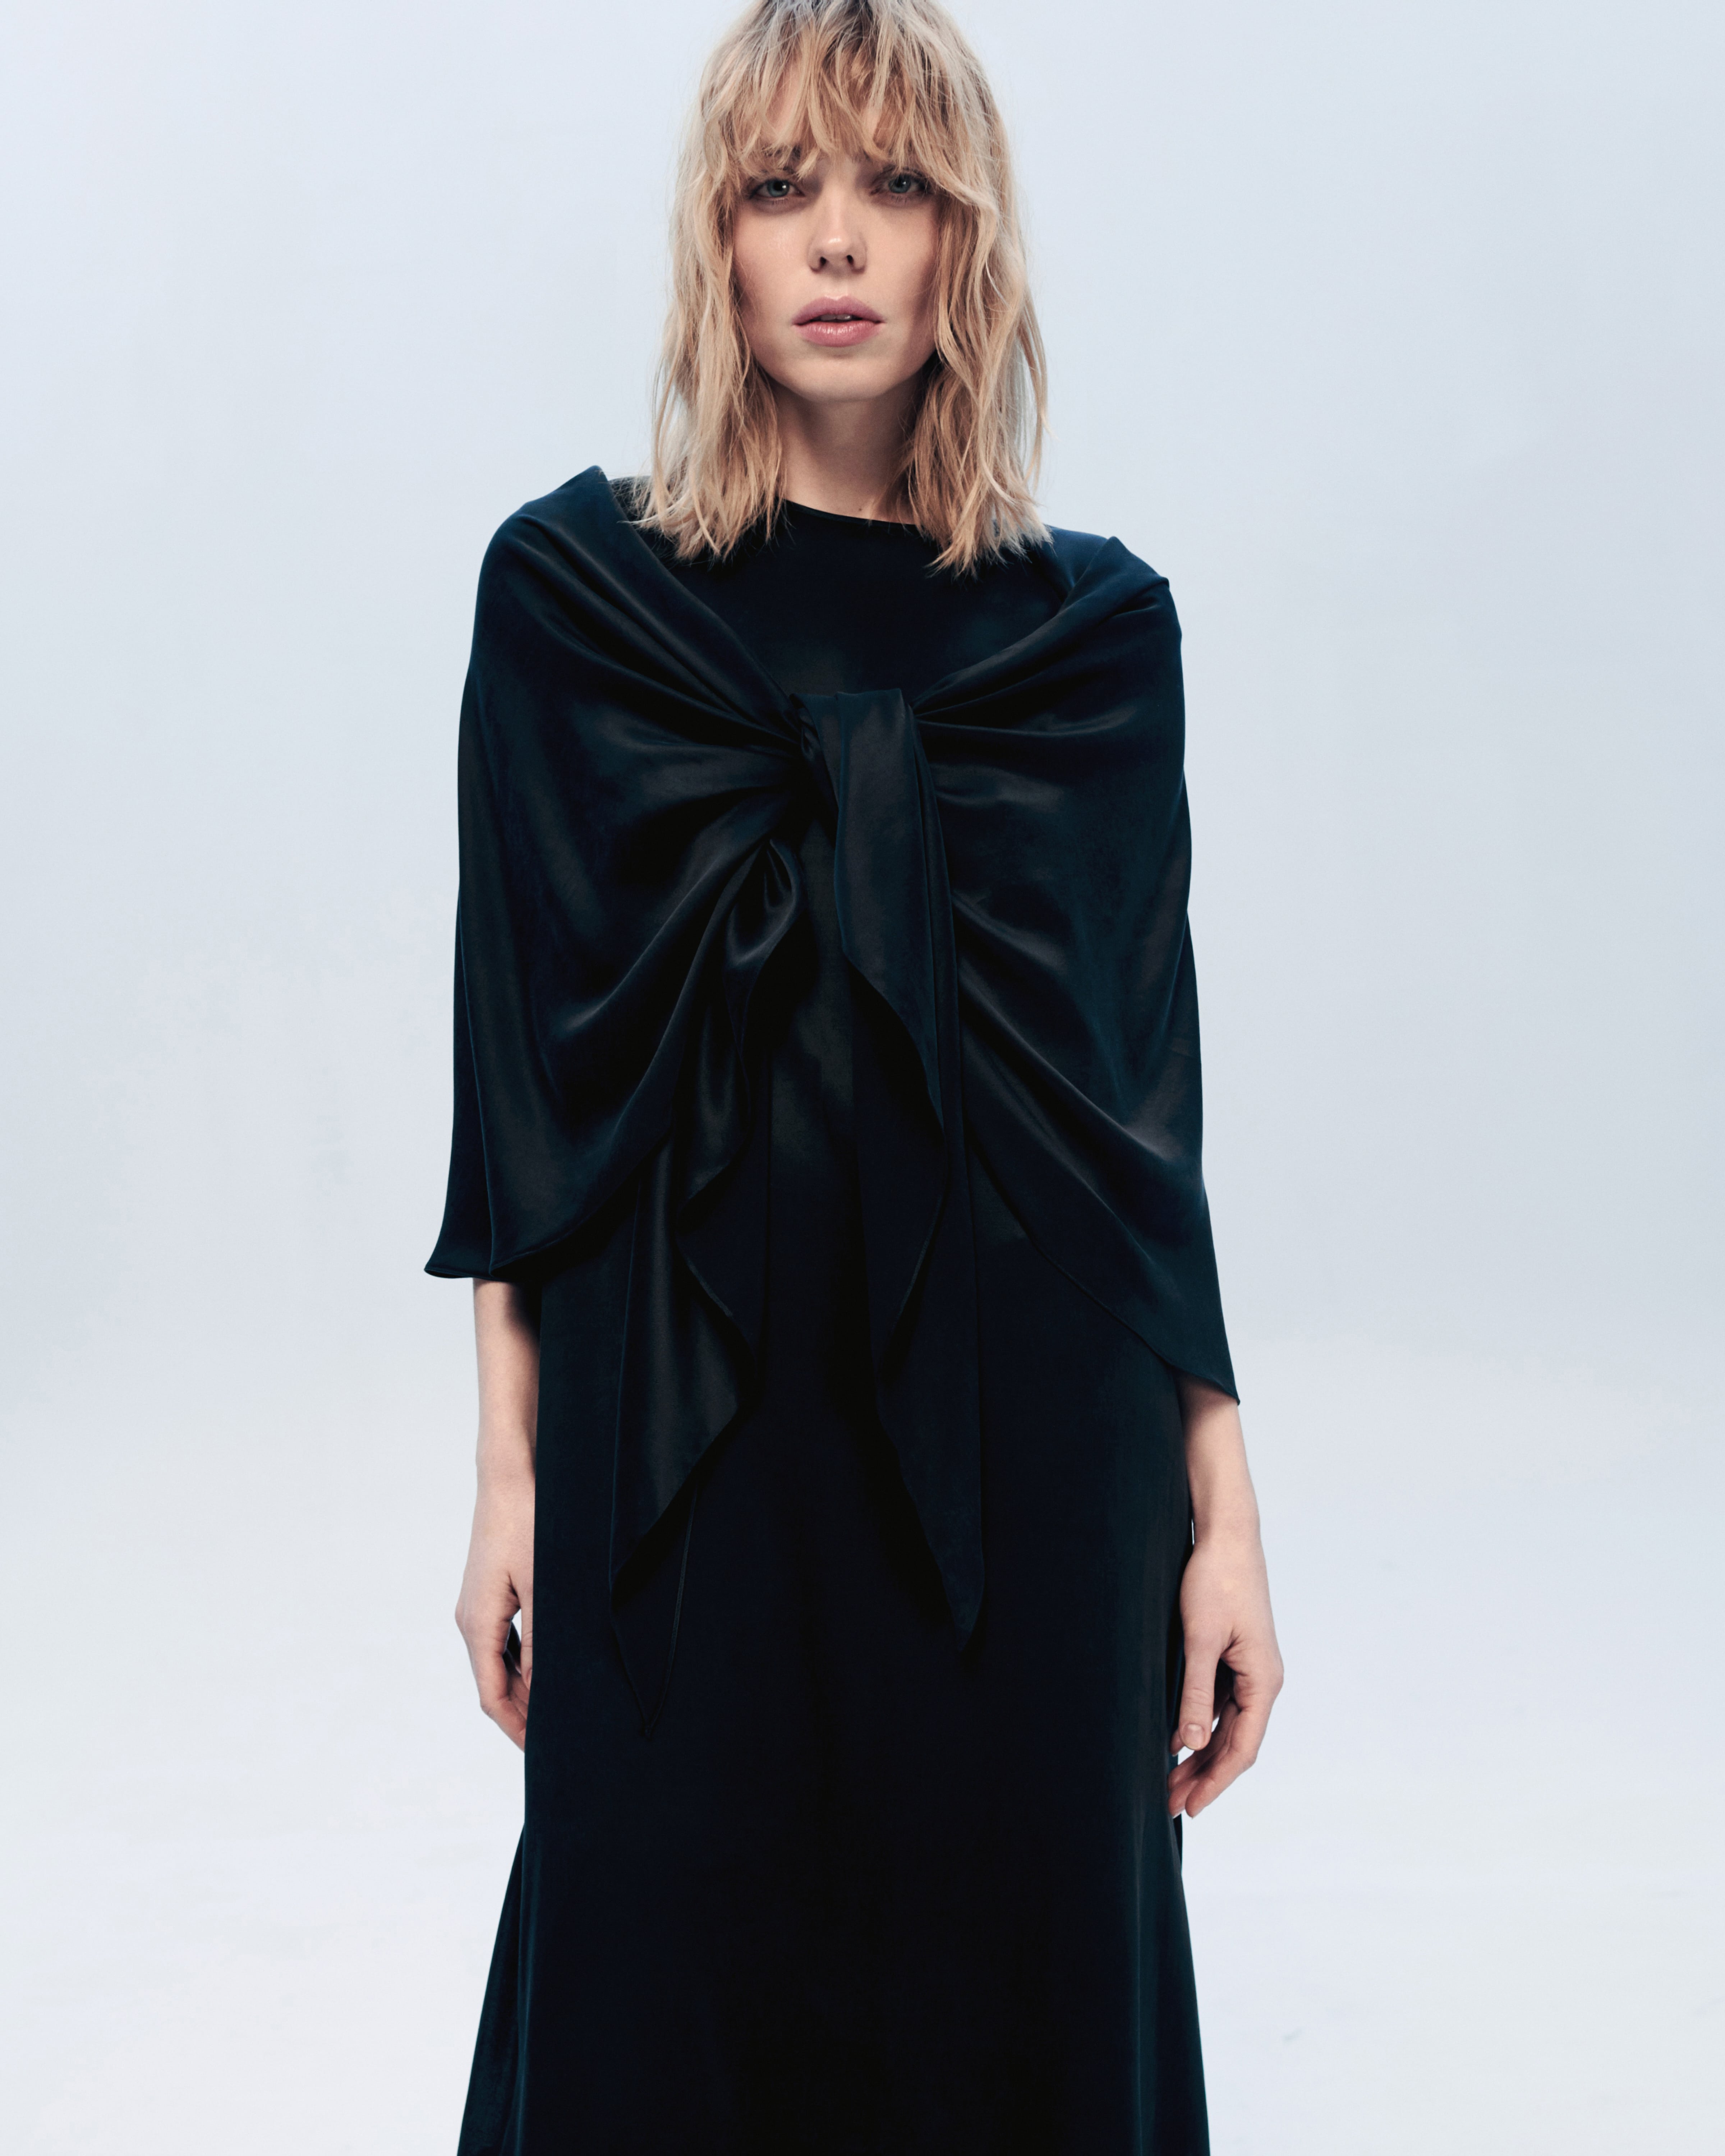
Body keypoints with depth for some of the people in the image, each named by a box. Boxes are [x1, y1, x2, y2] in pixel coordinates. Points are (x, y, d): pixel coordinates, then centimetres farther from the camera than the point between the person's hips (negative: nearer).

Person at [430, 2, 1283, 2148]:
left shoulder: (1098, 628, 3)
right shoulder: (569, 588, 1)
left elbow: (1152, 1097, 3)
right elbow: (520, 1063, 2)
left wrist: (1226, 1508, 1)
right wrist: (509, 1470, 1)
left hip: (1025, 1449, 1)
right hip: (681, 1449, 0)